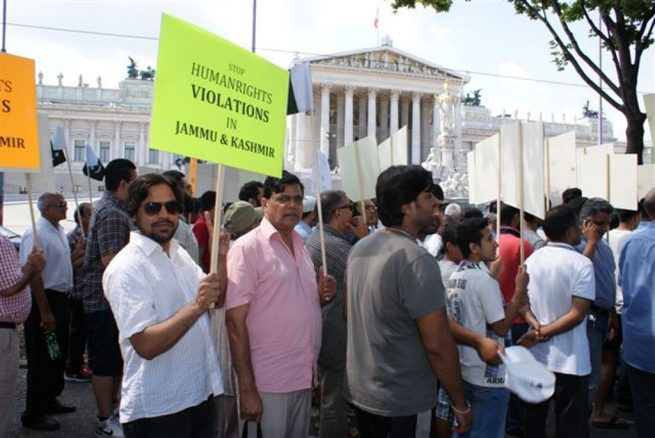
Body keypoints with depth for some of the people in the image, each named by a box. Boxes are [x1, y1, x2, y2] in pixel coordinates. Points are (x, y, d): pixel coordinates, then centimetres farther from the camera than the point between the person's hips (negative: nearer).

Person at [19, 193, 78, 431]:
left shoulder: (60, 232, 10)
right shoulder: (36, 234, -19)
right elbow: (33, 275, -24)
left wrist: (78, 252, 7)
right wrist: (45, 312, -24)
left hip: (60, 298, 9)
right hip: (43, 300, -9)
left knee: (58, 355, 20)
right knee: (41, 359, 0)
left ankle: (49, 400, 36)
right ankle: (33, 414, 14)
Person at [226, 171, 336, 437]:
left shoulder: (300, 246, 9)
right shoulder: (247, 248, -12)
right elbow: (235, 321, -15)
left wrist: (323, 295, -1)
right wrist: (247, 389, -17)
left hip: (304, 378, 7)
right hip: (268, 384, -7)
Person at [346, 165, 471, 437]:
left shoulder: (359, 249, 2)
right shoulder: (417, 260, -24)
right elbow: (438, 345, -23)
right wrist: (460, 404, -10)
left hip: (359, 390, 8)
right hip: (403, 402, -7)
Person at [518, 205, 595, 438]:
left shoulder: (531, 260, 5)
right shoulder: (582, 264, -13)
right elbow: (577, 314, -19)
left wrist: (534, 322, -10)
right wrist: (543, 333, -15)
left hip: (535, 356, 5)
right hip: (569, 360, -5)